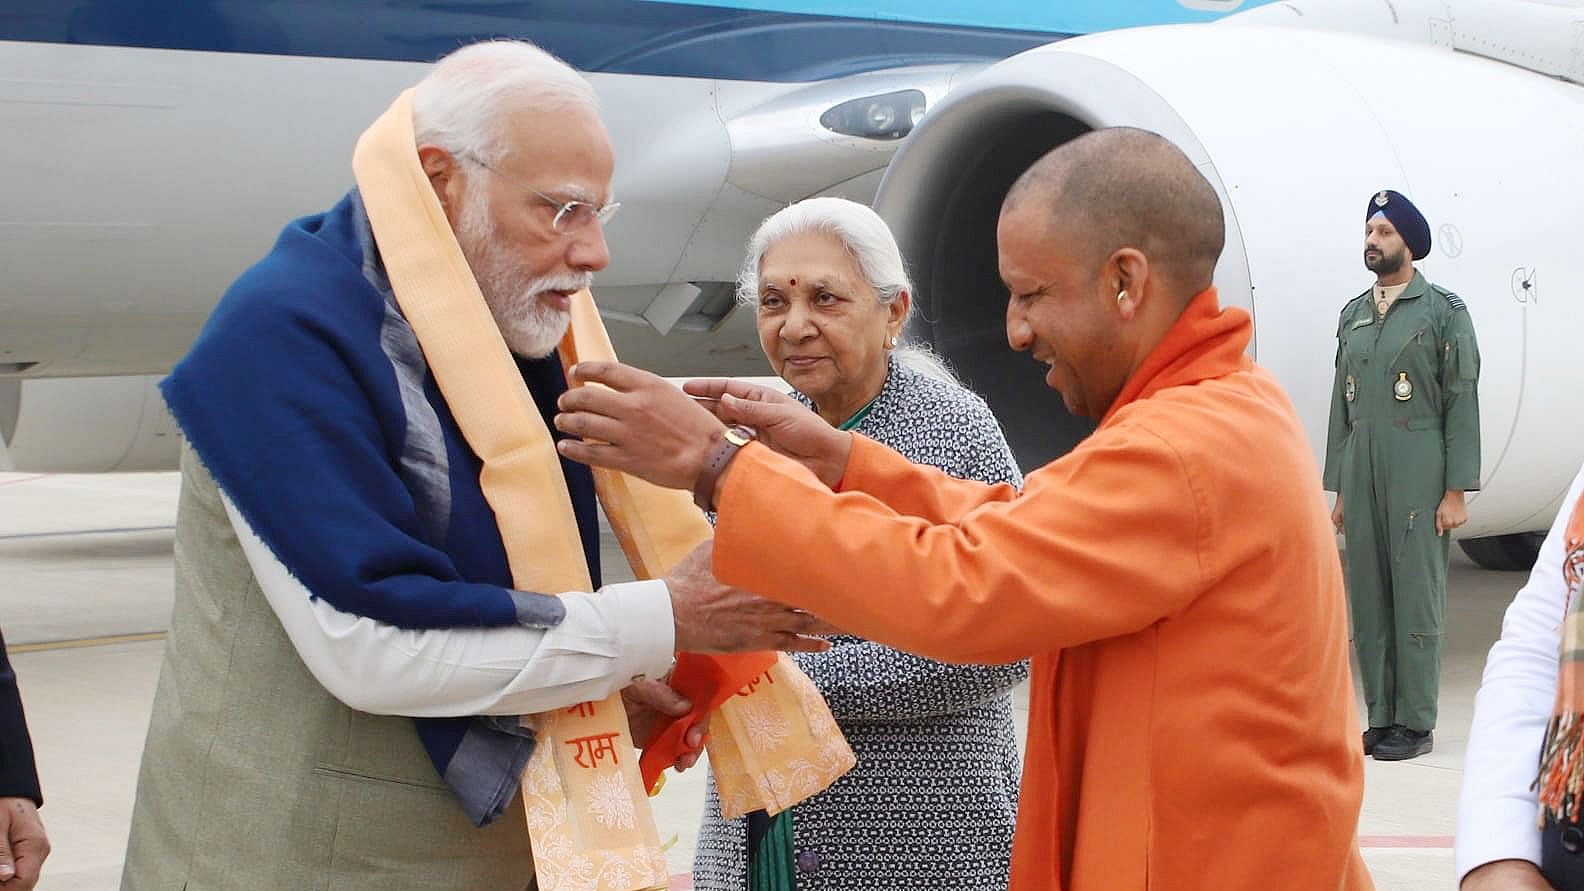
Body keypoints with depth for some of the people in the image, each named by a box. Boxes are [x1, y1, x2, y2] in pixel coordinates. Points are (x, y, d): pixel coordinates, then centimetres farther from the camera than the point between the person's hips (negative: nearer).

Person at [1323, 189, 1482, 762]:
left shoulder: (1443, 311, 0)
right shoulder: (1354, 315, 15)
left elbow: (1462, 402, -4)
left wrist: (1456, 492, -10)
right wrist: (1340, 489, 13)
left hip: (1418, 475, -5)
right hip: (1362, 474, 5)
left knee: (1416, 599, -4)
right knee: (1367, 600, 5)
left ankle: (1415, 724, 1)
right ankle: (1381, 719, 12)